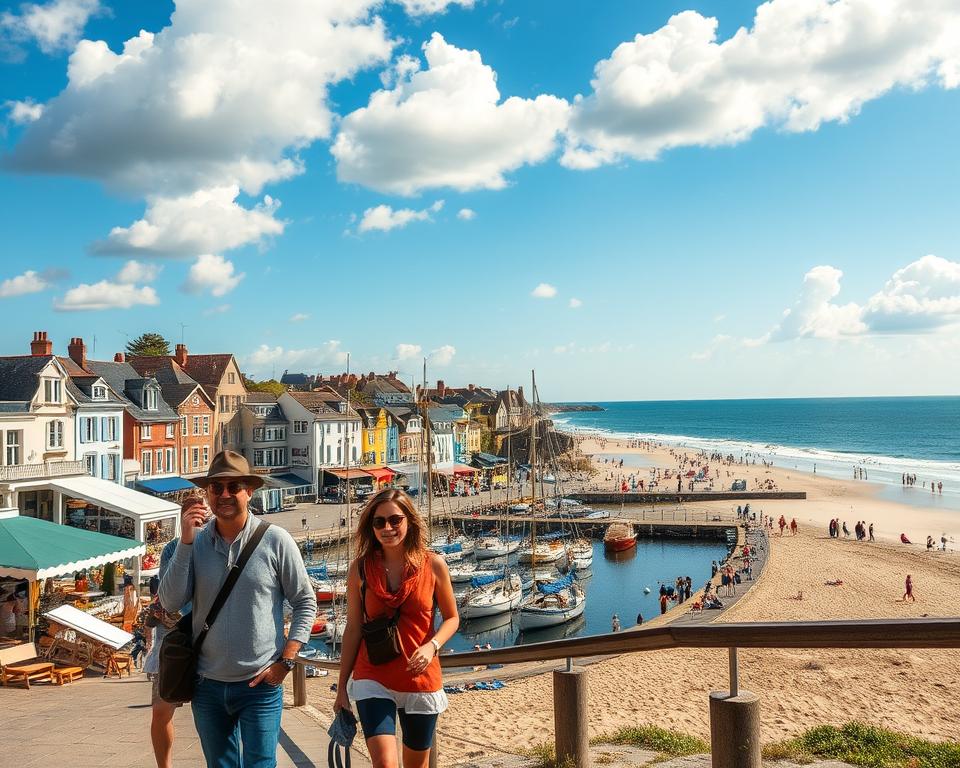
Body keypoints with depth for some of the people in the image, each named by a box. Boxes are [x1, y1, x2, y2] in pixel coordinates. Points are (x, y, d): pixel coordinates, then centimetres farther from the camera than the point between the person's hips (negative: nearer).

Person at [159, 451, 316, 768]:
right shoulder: (196, 541, 1)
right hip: (207, 685, 4)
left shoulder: (275, 540, -7)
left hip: (260, 685, -3)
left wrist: (285, 662, -9)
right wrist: (186, 540, -15)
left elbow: (306, 603, -2)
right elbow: (171, 602, -7)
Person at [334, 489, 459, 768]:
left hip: (421, 679, 1)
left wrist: (432, 646, -15)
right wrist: (342, 687, 5)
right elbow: (353, 628, 2)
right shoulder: (360, 568, -4)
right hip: (372, 679, -1)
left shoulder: (433, 565, -5)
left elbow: (451, 618, 5)